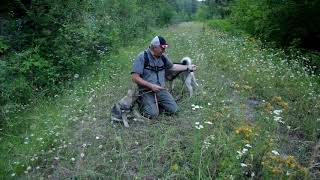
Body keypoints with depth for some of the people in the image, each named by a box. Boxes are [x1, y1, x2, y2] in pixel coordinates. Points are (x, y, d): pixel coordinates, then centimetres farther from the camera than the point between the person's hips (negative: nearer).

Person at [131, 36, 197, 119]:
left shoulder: (162, 56, 5)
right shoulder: (142, 57, -14)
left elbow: (172, 67, 24)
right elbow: (135, 78, -17)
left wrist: (188, 67, 22)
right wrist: (151, 85, -22)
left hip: (161, 89, 5)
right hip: (146, 91, -5)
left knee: (173, 109, -8)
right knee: (153, 114, -22)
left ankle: (156, 102, 16)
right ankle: (143, 101, 8)